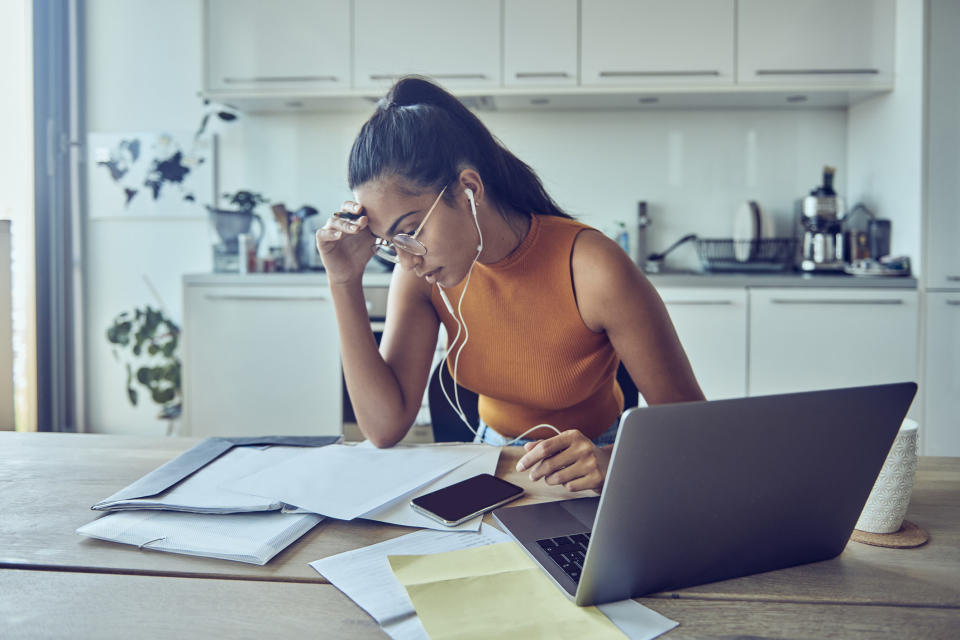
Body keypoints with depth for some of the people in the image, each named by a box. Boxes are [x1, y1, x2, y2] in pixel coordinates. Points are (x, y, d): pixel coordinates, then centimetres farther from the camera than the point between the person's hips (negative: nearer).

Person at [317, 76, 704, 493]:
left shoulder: (593, 271, -25)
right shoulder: (422, 273, -11)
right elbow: (385, 428, -17)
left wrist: (611, 460, -38)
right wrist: (345, 283, -22)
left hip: (582, 483, 0)